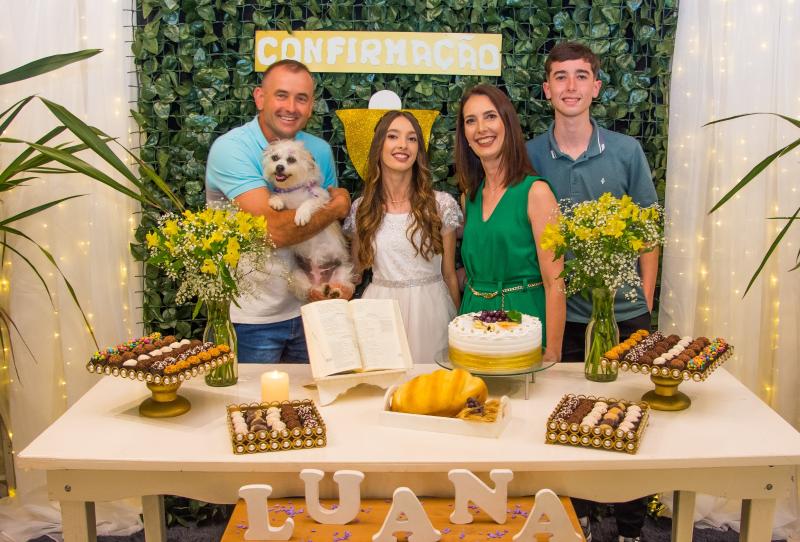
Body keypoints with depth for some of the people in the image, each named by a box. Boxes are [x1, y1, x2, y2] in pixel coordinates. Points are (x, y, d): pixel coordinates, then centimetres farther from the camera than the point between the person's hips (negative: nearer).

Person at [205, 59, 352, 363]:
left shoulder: (320, 150, 3)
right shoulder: (231, 149, -16)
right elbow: (274, 230, -27)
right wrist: (337, 207, -12)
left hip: (307, 310, 5)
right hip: (250, 318, -5)